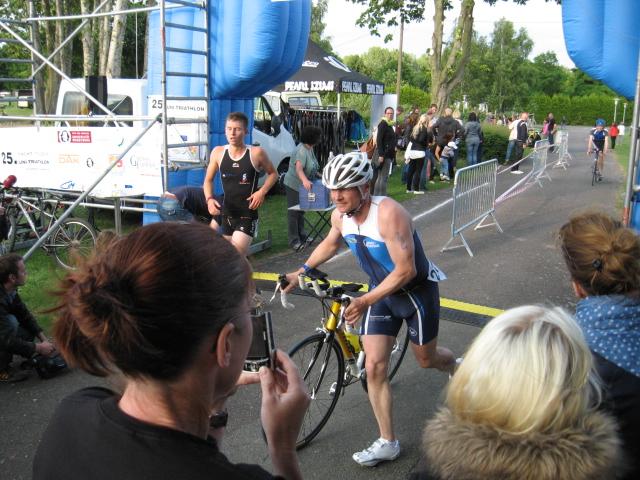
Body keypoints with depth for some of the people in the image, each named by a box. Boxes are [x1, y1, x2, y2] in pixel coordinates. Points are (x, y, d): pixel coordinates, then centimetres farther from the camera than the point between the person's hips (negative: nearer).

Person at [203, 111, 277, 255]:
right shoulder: (218, 153, -2)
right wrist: (209, 199, -10)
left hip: (248, 216, -4)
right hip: (226, 215, 4)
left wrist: (262, 192, -11)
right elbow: (208, 180, 10)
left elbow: (273, 174, 6)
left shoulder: (256, 153, -10)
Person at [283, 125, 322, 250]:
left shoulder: (309, 148, 5)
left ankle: (301, 236, 30)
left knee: (301, 211, 19)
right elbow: (298, 168, -41)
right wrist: (305, 180, -57)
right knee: (293, 212, -5)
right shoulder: (302, 150, -26)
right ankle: (294, 241, -2)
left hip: (303, 185, 10)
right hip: (294, 184, -10)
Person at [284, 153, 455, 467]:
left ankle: (458, 368, 53)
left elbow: (405, 270, -32)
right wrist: (301, 272, 6)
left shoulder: (388, 213, -32)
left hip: (416, 290, -5)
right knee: (374, 367, -4)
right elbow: (330, 244, 13)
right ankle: (387, 443, 11)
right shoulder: (340, 216, -11)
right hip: (380, 292, 5)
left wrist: (365, 301, -36)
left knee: (426, 359, 15)